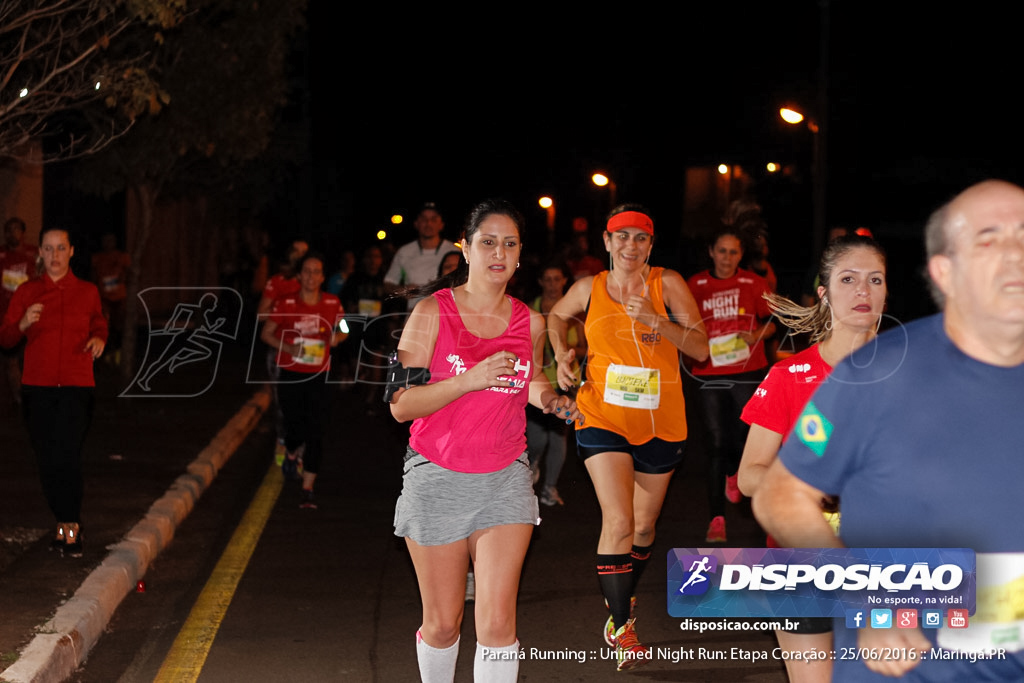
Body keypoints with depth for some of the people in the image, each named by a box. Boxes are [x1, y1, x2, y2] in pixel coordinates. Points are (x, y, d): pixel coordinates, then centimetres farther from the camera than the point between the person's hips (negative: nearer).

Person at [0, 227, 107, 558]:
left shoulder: (88, 292, 7)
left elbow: (99, 322, 26)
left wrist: (99, 338, 4)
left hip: (77, 386, -1)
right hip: (38, 388, 1)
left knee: (67, 454, -15)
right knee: (47, 459, 4)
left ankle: (70, 525, -5)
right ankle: (66, 521, 20)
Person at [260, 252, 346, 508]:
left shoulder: (332, 304, -1)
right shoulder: (285, 303, -6)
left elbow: (343, 330, 15)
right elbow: (266, 333, 2)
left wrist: (337, 338, -9)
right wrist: (288, 348, -15)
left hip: (319, 376, 1)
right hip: (291, 374, -1)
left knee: (315, 433, -6)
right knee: (296, 430, 2)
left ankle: (308, 489, 1)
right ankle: (290, 455, 41)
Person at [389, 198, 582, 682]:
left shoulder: (530, 323, 3)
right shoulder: (432, 312, -7)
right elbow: (401, 405, -12)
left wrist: (549, 399, 2)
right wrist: (470, 379, -24)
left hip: (505, 479, 2)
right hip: (437, 479, -2)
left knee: (497, 622, -9)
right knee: (442, 624, 7)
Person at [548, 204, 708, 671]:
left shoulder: (668, 285, -4)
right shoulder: (588, 289, 1)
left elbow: (700, 349, -9)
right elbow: (556, 316, 23)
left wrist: (656, 320, -22)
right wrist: (562, 353, 5)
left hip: (661, 424, 1)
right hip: (604, 419, -1)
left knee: (644, 526, 16)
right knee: (618, 521, -16)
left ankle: (621, 603, 41)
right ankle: (621, 628, -5)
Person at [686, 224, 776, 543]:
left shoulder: (754, 284, 2)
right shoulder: (695, 285, 3)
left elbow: (771, 323, 9)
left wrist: (757, 334, -12)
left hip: (748, 373, 0)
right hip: (710, 375, 0)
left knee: (743, 439, -1)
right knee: (717, 444, -2)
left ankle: (733, 473, 38)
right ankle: (717, 520, 1)